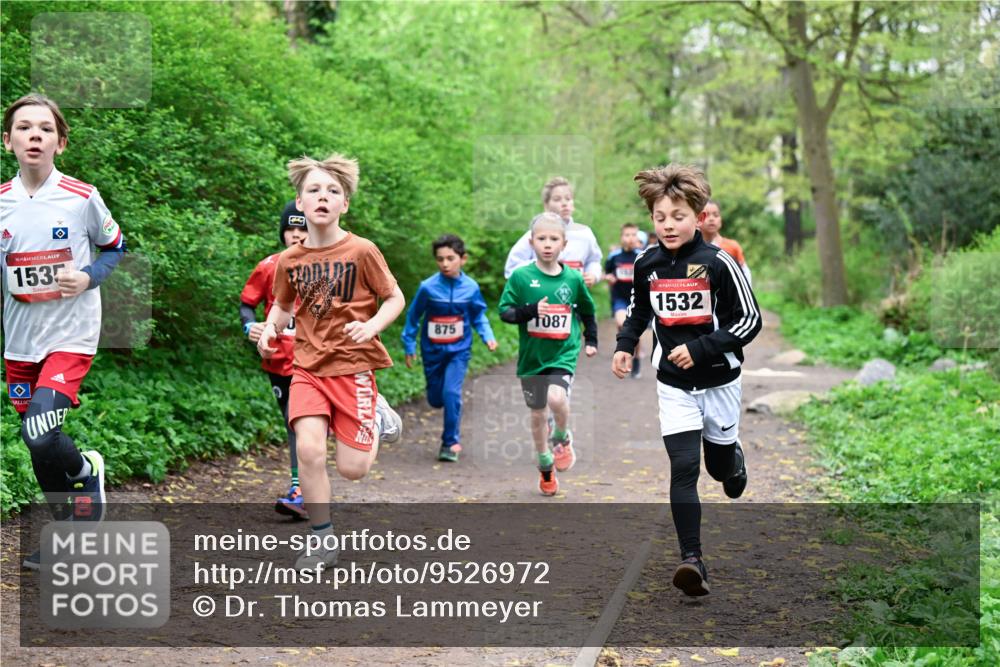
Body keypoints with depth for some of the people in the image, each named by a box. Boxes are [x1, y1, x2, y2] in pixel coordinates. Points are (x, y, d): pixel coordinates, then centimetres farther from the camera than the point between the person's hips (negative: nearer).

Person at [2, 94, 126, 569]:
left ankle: (85, 469, 12)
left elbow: (115, 248, 7)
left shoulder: (82, 197, -7)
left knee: (40, 435, -21)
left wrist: (88, 277, -11)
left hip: (70, 336, -4)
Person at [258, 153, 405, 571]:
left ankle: (378, 419, 33)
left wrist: (371, 326, -19)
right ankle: (321, 541, 1)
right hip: (308, 366, 2)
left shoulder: (361, 251, -10)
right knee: (308, 449, -17)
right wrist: (270, 329, -2)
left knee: (352, 469, -2)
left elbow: (395, 298, -1)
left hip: (352, 364, -2)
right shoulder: (290, 260, 1)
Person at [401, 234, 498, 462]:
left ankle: (451, 443, -3)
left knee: (451, 393, -16)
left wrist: (488, 337, -9)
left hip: (458, 349, -1)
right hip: (432, 350, 1)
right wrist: (409, 346, 3)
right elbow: (413, 316, 0)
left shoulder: (471, 288, -9)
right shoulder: (428, 287, -12)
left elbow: (479, 317, 7)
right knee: (435, 399, 8)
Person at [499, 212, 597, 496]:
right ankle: (545, 465, 33)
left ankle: (562, 438, 5)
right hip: (532, 356, 1)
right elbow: (505, 311, -10)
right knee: (537, 413, 11)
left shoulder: (573, 278, -1)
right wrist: (531, 310, -25)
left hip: (564, 354, -1)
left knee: (557, 397, -26)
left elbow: (587, 311, 15)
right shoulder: (521, 277, -8)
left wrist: (591, 340, 11)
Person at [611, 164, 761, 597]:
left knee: (721, 468, 15)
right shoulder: (647, 265, -3)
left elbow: (750, 321, -12)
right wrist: (624, 346, 0)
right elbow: (638, 311, 17)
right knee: (683, 468, -12)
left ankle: (734, 457, 53)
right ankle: (692, 560, -14)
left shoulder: (717, 263, -15)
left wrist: (701, 348, -20)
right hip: (673, 384, 2)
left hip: (718, 381, -1)